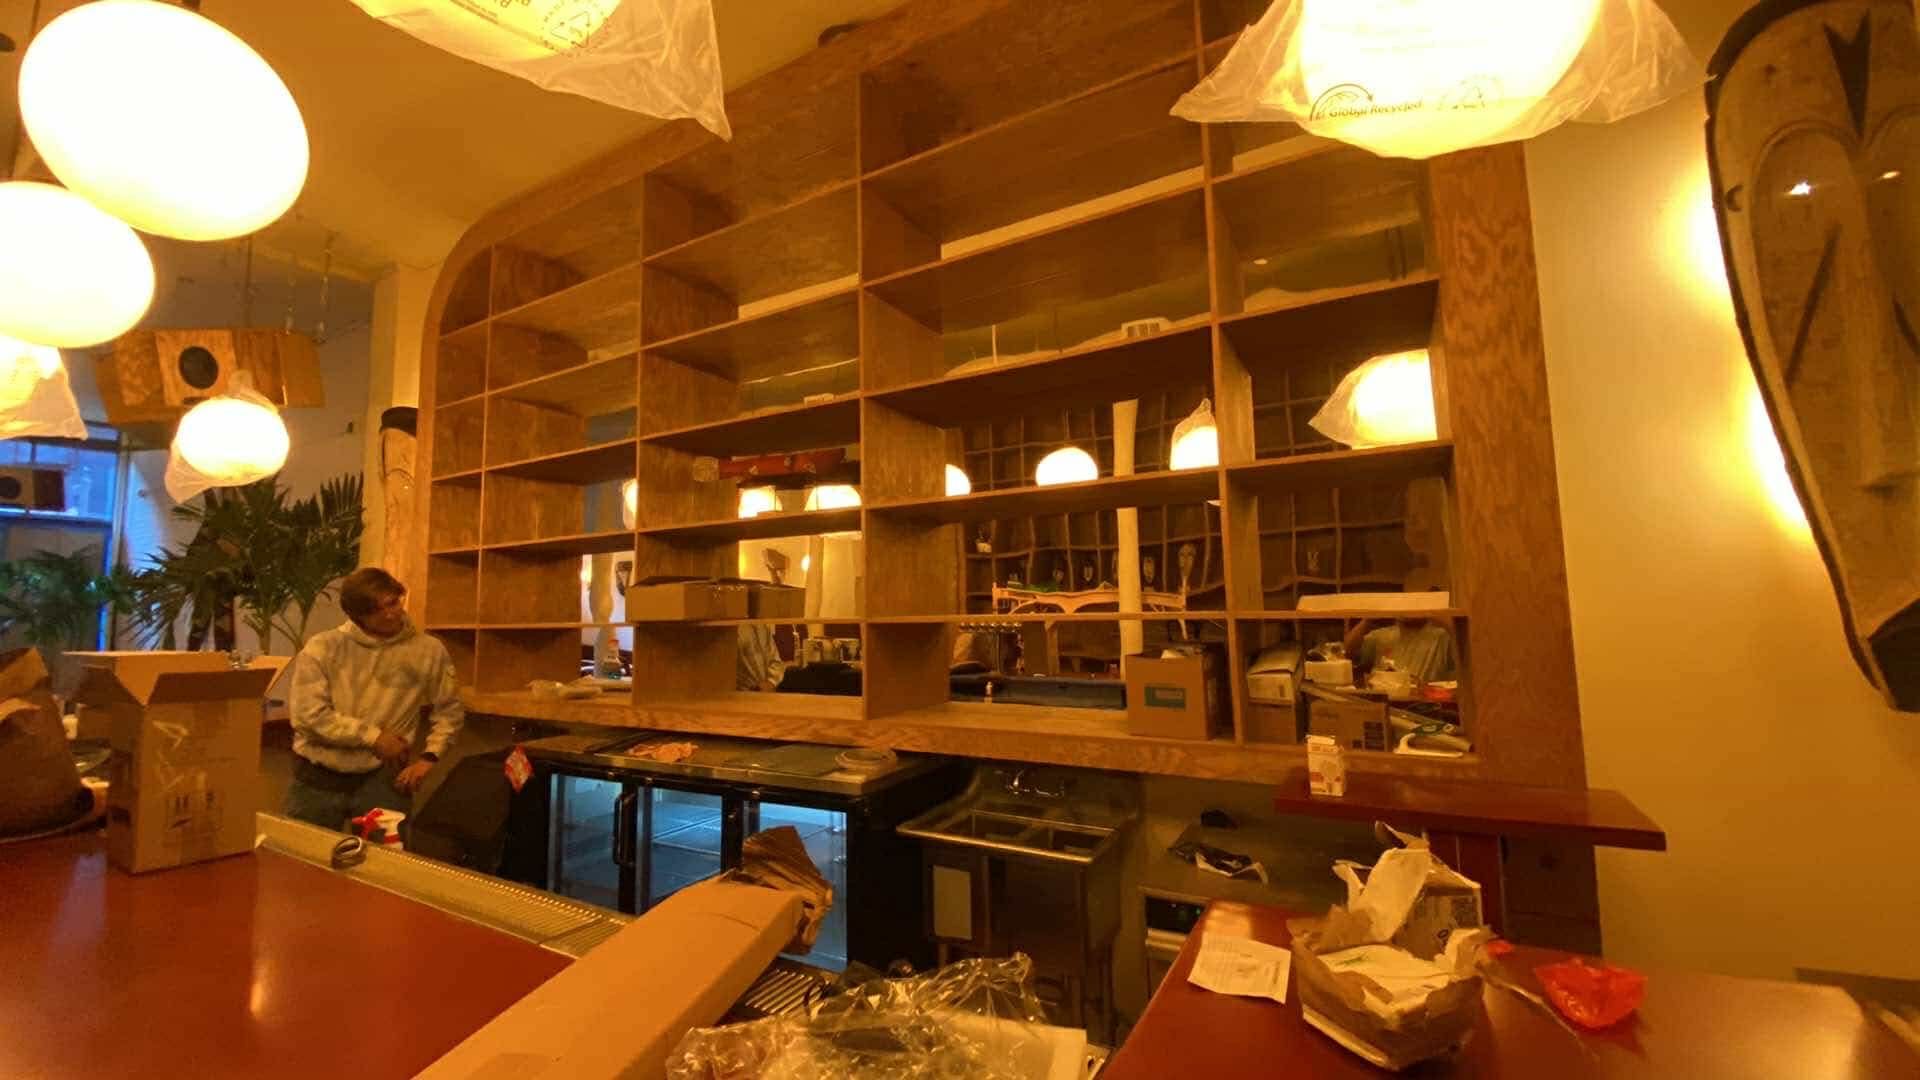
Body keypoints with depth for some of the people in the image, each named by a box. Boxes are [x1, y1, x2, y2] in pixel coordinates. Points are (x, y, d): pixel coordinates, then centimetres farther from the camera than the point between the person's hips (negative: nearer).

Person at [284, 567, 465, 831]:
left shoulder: (428, 651, -3)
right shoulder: (323, 647, -5)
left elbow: (450, 711, 6)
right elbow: (308, 715, -13)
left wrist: (429, 756, -5)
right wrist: (373, 736, -13)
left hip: (383, 778, 0)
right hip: (318, 778, 0)